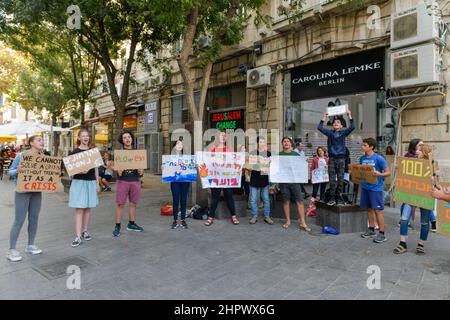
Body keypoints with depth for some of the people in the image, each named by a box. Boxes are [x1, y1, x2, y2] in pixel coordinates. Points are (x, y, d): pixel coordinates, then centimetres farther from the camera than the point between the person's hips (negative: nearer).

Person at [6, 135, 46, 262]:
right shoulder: (21, 155, -9)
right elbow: (10, 171, -5)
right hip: (22, 191, -5)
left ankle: (30, 245, 24)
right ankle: (11, 250, 8)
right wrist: (17, 171, -25)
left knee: (34, 218, 10)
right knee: (19, 220, -4)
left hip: (37, 192, 5)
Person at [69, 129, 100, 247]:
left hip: (91, 182, 3)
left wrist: (97, 183, 9)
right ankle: (78, 236, -4)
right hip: (78, 181, -3)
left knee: (88, 208, 10)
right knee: (79, 209, -6)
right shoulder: (74, 152, 0)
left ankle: (85, 231, 23)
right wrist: (79, 171, -21)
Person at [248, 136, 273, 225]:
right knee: (253, 200, 2)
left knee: (266, 199, 6)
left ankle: (267, 216, 18)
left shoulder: (268, 153, 5)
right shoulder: (253, 153, 3)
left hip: (264, 179, 1)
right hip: (254, 179, 0)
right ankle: (254, 216, 14)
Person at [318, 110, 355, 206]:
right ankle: (332, 198, 7)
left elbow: (352, 127, -8)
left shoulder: (343, 132, 6)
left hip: (341, 159, -1)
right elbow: (319, 127, -1)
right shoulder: (329, 132, 8)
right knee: (332, 180, 1)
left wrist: (349, 116, -12)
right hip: (331, 159, 1)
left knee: (340, 179, 2)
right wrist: (324, 118, -3)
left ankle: (339, 198, 9)